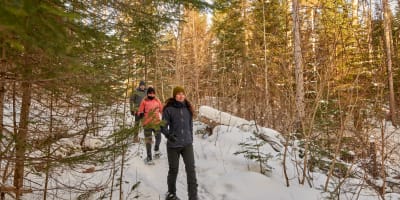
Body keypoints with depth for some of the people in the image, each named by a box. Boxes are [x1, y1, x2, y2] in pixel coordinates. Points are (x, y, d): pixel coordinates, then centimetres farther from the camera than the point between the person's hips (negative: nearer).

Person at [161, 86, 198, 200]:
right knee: (173, 170, 10)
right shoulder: (168, 109, -9)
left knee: (191, 169, -7)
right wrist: (168, 135, -29)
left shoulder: (188, 108, 3)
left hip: (187, 144, 3)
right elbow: (163, 126, -9)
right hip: (173, 145, -2)